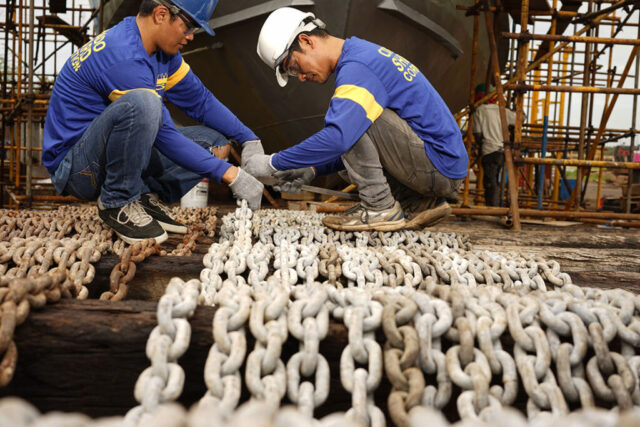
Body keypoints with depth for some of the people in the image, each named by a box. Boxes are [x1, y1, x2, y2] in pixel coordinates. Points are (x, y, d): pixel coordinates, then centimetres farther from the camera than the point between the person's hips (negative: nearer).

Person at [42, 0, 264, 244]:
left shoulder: (163, 51, 3)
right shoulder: (124, 57, -25)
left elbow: (201, 101, 9)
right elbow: (165, 136, -25)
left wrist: (250, 141, 1)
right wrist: (230, 175, -24)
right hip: (75, 167, -8)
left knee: (215, 142, 1)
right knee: (141, 103, -37)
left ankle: (145, 197, -6)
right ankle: (118, 203, -18)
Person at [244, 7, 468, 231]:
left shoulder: (357, 67, -17)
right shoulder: (364, 53, 15)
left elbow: (338, 138, -31)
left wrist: (272, 162, -19)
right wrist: (314, 169, 12)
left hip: (441, 165, -10)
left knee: (353, 117, -18)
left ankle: (381, 209, -11)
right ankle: (421, 203, 12)